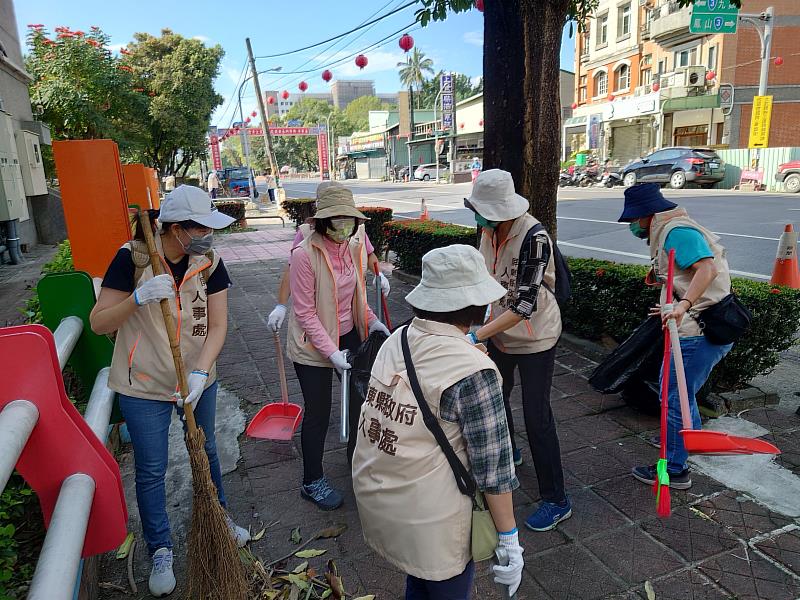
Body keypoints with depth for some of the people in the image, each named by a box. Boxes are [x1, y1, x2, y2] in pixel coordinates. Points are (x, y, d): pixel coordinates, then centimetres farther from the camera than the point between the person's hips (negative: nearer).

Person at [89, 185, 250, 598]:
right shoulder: (132, 258, -18)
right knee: (151, 471, 10)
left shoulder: (209, 262, -10)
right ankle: (160, 551, 32)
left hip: (198, 380, 3)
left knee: (206, 452, 21)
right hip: (144, 385, -3)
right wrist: (138, 297, -34)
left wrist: (200, 371, -24)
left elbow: (217, 325, -11)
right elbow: (98, 323, -16)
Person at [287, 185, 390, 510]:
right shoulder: (304, 254, -24)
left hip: (349, 335, 6)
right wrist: (331, 352, -23)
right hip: (313, 345, -6)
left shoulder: (354, 246, -3)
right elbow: (305, 312, -21)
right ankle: (312, 482, 28)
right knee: (318, 413, 6)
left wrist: (370, 320, -2)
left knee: (361, 397, 16)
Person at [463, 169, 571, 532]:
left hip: (535, 337, -7)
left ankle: (556, 501, 14)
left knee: (536, 415, -3)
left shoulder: (533, 237, -28)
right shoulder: (489, 230, -6)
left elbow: (525, 305, -31)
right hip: (500, 332, 8)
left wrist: (477, 336, -35)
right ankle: (508, 452, 52)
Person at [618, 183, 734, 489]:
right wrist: (674, 307, 29)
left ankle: (675, 469, 11)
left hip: (698, 334, -11)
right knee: (674, 385, 27)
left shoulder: (677, 232, -17)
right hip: (704, 329, 11)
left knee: (674, 397, -2)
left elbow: (707, 268, -31)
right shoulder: (672, 230, 16)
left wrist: (684, 304, -41)